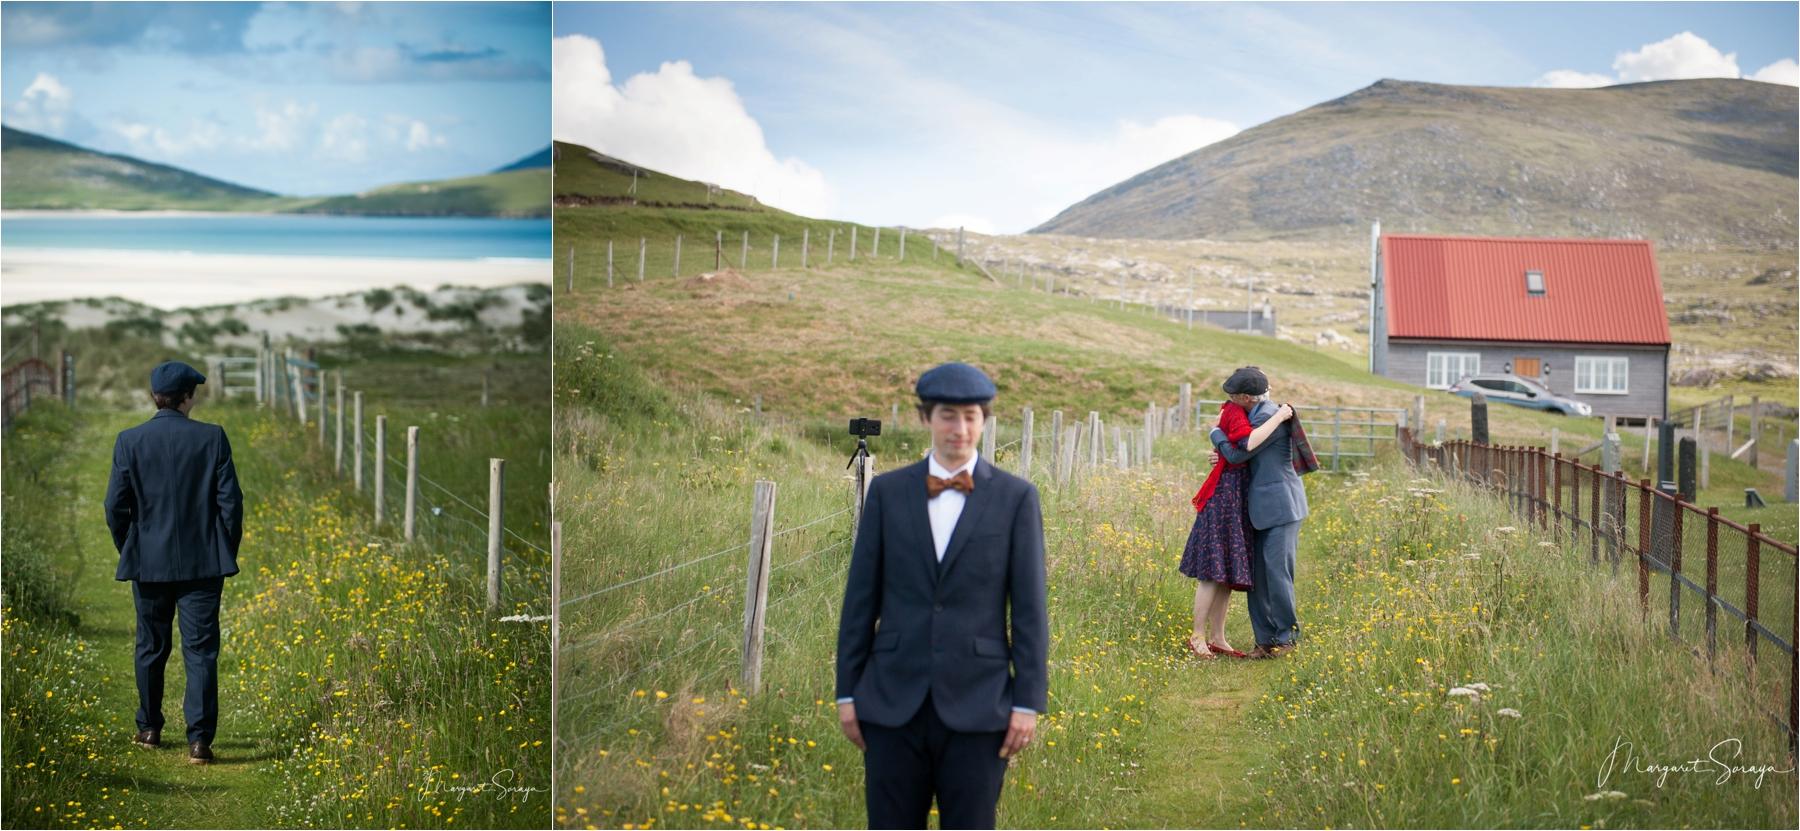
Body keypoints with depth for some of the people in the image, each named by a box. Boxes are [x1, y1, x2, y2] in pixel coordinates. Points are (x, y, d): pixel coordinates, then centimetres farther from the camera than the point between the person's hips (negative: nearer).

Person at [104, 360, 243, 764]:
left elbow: (116, 506, -3)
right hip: (203, 563, -1)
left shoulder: (130, 442, -4)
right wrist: (228, 551, 7)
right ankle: (199, 739, -7)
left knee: (151, 648, 17)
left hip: (148, 563, 1)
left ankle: (149, 728, 29)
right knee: (200, 651, 0)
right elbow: (230, 501, -6)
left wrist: (128, 551, 13)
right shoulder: (212, 438, -6)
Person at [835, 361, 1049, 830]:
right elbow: (861, 598, 7)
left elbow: (1029, 609, -1)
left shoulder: (1015, 498, 1)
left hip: (976, 703, -1)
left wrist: (1028, 702, -5)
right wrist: (847, 691, 4)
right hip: (894, 701, 2)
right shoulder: (887, 492, 5)